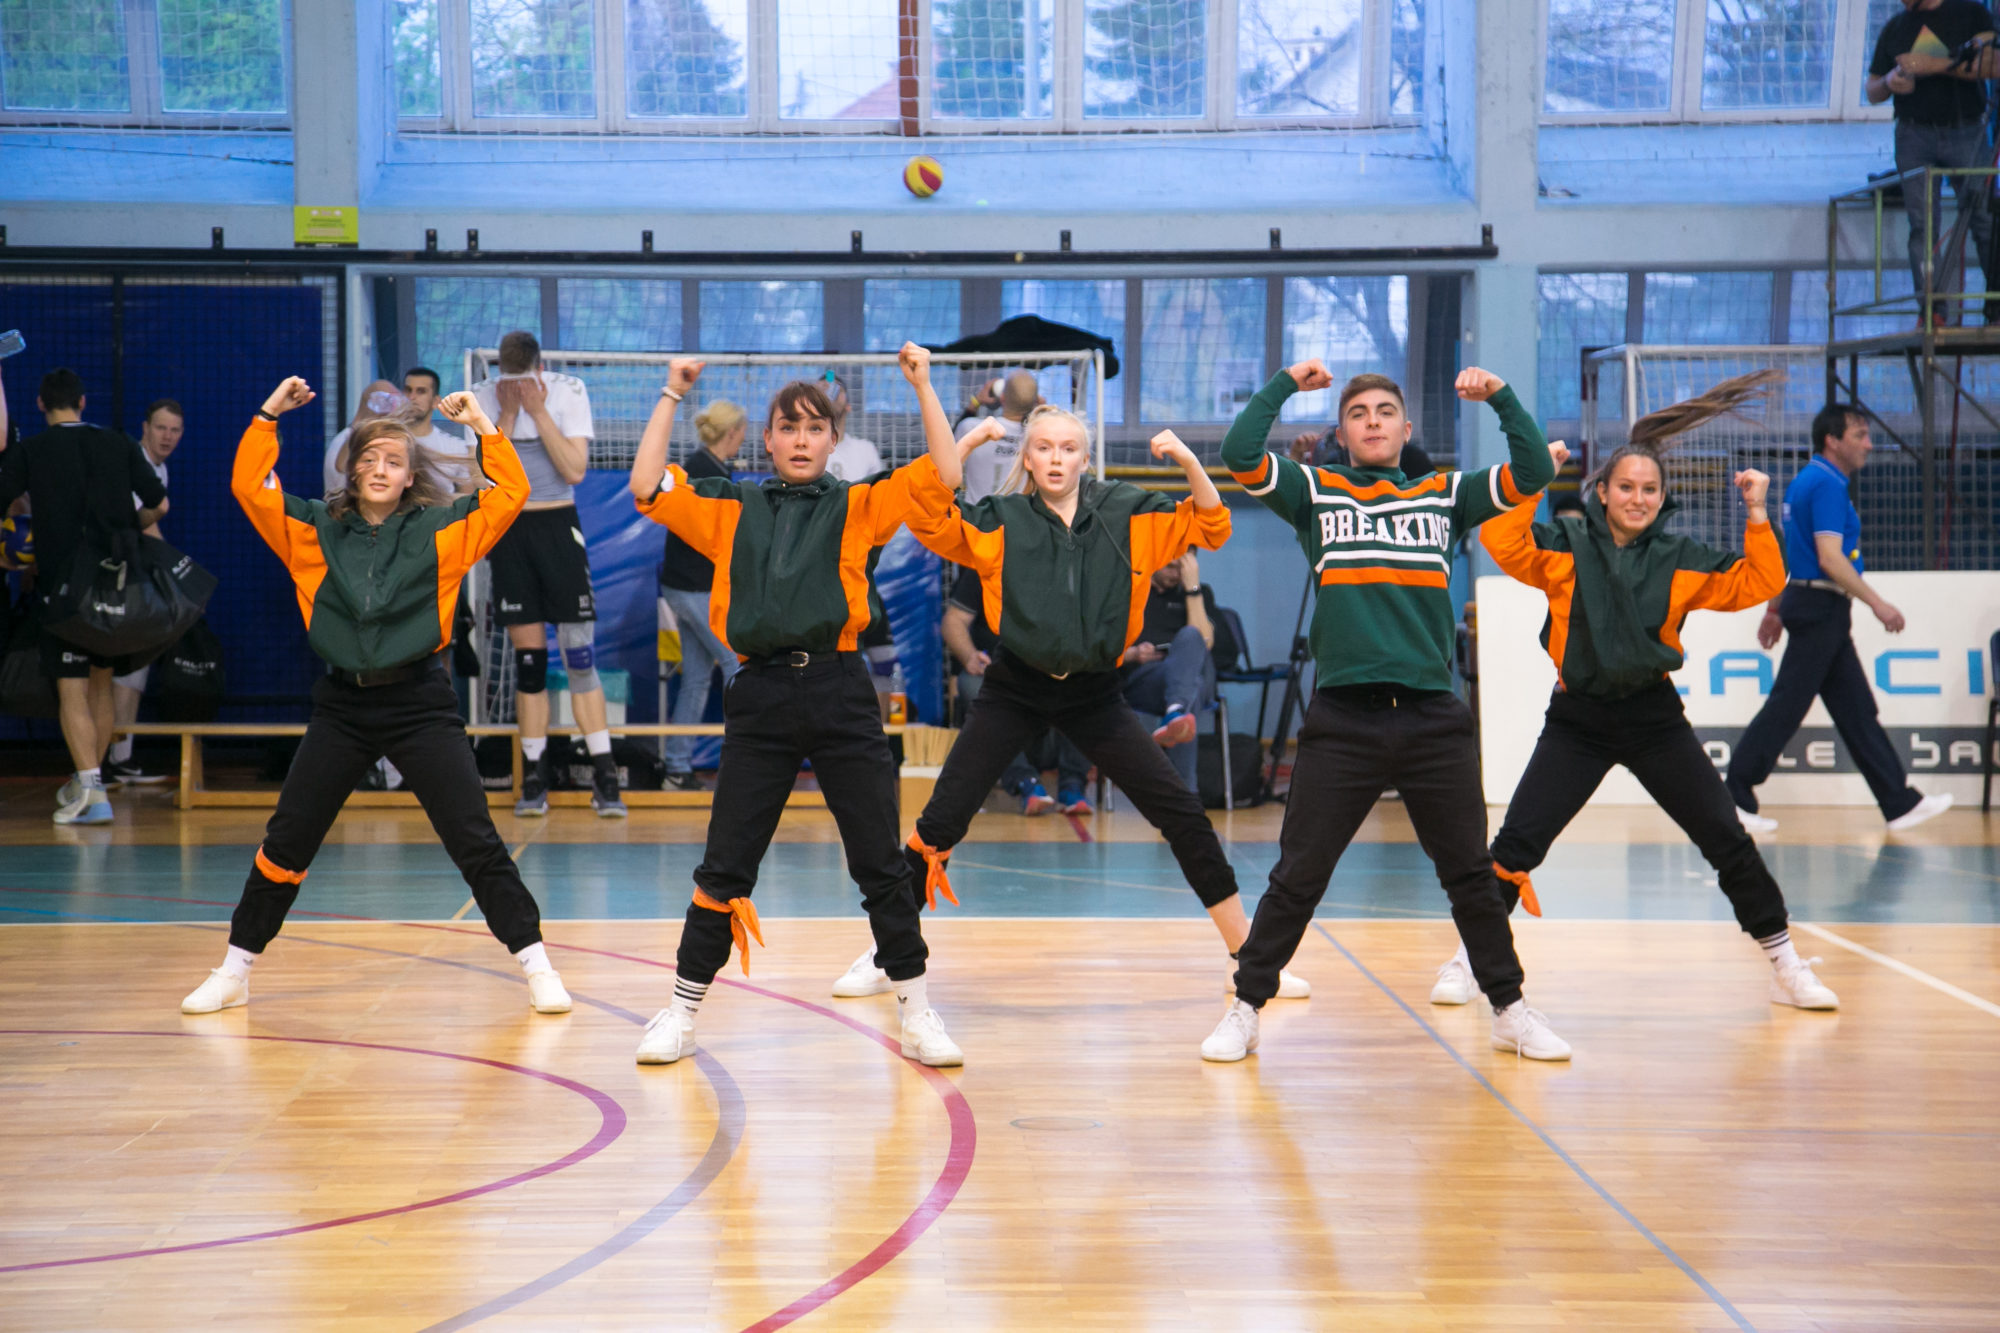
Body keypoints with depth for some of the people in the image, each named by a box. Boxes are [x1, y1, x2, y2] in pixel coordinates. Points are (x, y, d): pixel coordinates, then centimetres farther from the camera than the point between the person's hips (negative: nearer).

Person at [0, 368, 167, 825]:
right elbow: (158, 505, 8)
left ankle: (92, 791, -18)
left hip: (63, 582, -4)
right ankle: (88, 783, 25)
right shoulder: (118, 445, 6)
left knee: (72, 692, -4)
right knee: (101, 684, 16)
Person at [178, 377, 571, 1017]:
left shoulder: (441, 529, 0)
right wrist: (267, 417, -3)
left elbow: (510, 494, -4)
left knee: (475, 841, -4)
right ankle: (234, 972, 19)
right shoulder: (315, 528, 5)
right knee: (286, 840, 6)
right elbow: (250, 486, 2)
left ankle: (535, 965, 5)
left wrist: (483, 426, -9)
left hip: (421, 704, -2)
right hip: (342, 706, 2)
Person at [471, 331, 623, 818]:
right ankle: (534, 781, 8)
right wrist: (509, 414, -14)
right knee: (527, 658, 3)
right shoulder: (485, 399, 1)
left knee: (580, 654, -6)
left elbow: (575, 469, -12)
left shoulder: (568, 392, -3)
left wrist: (538, 412, -16)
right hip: (509, 528, 2)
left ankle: (605, 778, -4)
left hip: (559, 527, -1)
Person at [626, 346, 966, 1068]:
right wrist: (671, 396, 5)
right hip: (761, 696, 1)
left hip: (841, 696, -1)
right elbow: (647, 486, 3)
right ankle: (682, 1011, 17)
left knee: (881, 863, 3)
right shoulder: (731, 509, 12)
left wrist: (922, 385, -4)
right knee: (725, 867, 6)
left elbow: (943, 475, -2)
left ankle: (916, 1011, 14)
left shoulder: (860, 506, 8)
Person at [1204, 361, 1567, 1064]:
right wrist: (1286, 383, -1)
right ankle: (1245, 1010, 12)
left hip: (1434, 719, 2)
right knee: (1298, 877, 1)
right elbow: (1239, 453, -5)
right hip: (1342, 717, -2)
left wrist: (1501, 398, -4)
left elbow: (1533, 471, 5)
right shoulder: (1314, 491, 9)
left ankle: (1510, 1010, 20)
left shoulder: (1446, 495, 13)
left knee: (1471, 874, 8)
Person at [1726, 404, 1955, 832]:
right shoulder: (1827, 485, -15)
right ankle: (1732, 799, -4)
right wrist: (1877, 604, -19)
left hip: (1818, 612, 10)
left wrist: (1775, 611, 24)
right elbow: (1830, 559, -23)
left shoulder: (1806, 481, 16)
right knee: (1786, 708, -7)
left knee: (1856, 710, 10)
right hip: (1821, 608, -10)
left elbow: (1786, 556, 20)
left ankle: (1900, 802, 12)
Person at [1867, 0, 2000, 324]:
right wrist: (1889, 82, -5)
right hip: (1915, 135, 2)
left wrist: (1937, 65, -17)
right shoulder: (1893, 28, 16)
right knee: (1923, 225, -6)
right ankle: (1931, 309, -8)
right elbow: (1872, 91, 19)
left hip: (1967, 131, -2)